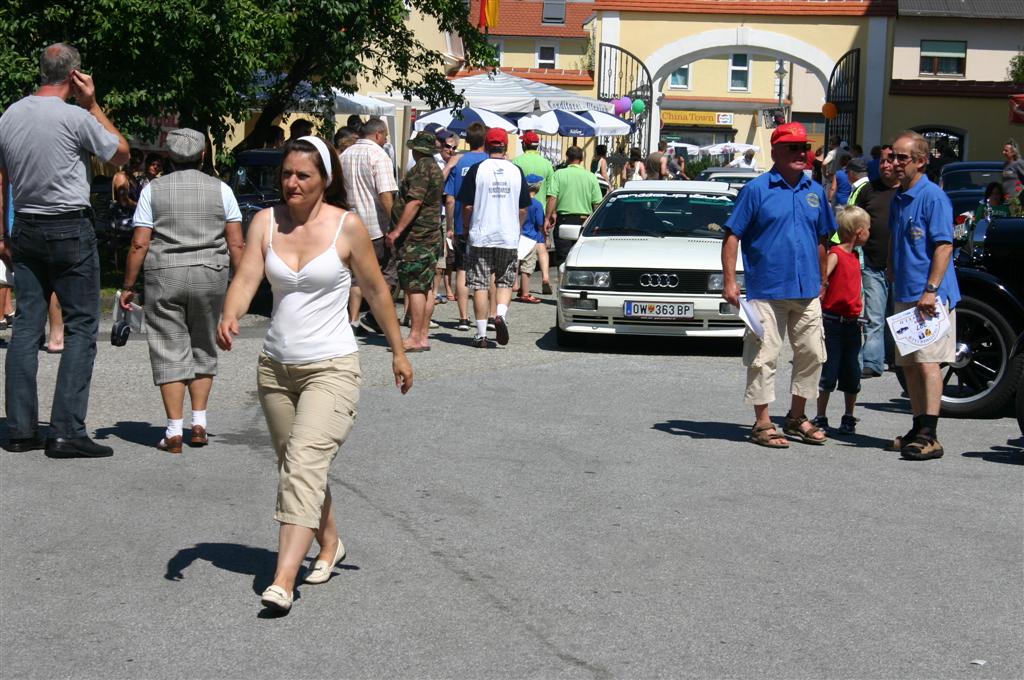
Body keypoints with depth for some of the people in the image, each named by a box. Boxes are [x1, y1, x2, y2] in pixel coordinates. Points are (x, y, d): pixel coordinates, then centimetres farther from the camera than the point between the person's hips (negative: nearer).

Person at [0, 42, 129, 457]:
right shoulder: (75, 117, -12)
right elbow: (121, 154, 2)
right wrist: (93, 103, 4)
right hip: (70, 229, -6)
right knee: (81, 326, -2)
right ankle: (66, 431, -7)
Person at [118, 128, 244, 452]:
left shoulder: (153, 190, 2)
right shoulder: (220, 189, 5)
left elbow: (139, 244, -3)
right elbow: (236, 244, -1)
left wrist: (128, 286, 4)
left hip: (164, 276, -1)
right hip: (210, 275, 1)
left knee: (170, 351, 2)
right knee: (203, 348, 15)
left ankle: (174, 430, -3)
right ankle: (199, 423, 12)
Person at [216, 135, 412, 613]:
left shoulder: (347, 226, -7)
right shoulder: (266, 222, 2)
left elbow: (376, 291, 2)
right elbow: (246, 277, -10)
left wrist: (399, 352, 8)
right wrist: (229, 317, -31)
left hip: (332, 368, -5)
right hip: (276, 366, 5)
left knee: (304, 464, -18)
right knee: (293, 466, 17)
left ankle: (283, 580, -23)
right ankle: (329, 544, 41)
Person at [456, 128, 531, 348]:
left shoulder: (476, 170, -4)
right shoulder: (516, 171, 3)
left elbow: (467, 206, -3)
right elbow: (523, 210, 7)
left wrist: (468, 227, 13)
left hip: (481, 237, -2)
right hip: (509, 239, 2)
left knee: (480, 285, 3)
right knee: (505, 282, 14)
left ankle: (482, 335, 2)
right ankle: (500, 315, -13)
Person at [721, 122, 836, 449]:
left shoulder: (815, 191, 11)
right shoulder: (756, 189, -5)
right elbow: (732, 236, -6)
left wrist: (822, 281, 19)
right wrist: (730, 282, -12)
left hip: (807, 292, 6)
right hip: (766, 291, -5)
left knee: (812, 355, 11)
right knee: (764, 357, -2)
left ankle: (796, 418, 26)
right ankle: (762, 424, 7)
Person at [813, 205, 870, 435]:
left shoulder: (855, 256, 13)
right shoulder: (835, 254, -12)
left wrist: (858, 305, 14)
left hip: (852, 323, 7)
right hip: (833, 320, -7)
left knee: (852, 375, 10)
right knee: (829, 373, -2)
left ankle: (849, 418, 20)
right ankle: (820, 418, 7)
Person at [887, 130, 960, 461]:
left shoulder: (932, 196, -11)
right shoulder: (898, 199, 15)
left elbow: (944, 245, -17)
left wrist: (931, 290, -22)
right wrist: (893, 279, 21)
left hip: (930, 295, -9)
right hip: (904, 295, 9)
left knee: (928, 362, -13)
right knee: (910, 365, 11)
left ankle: (930, 436, -16)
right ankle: (919, 428, 19)